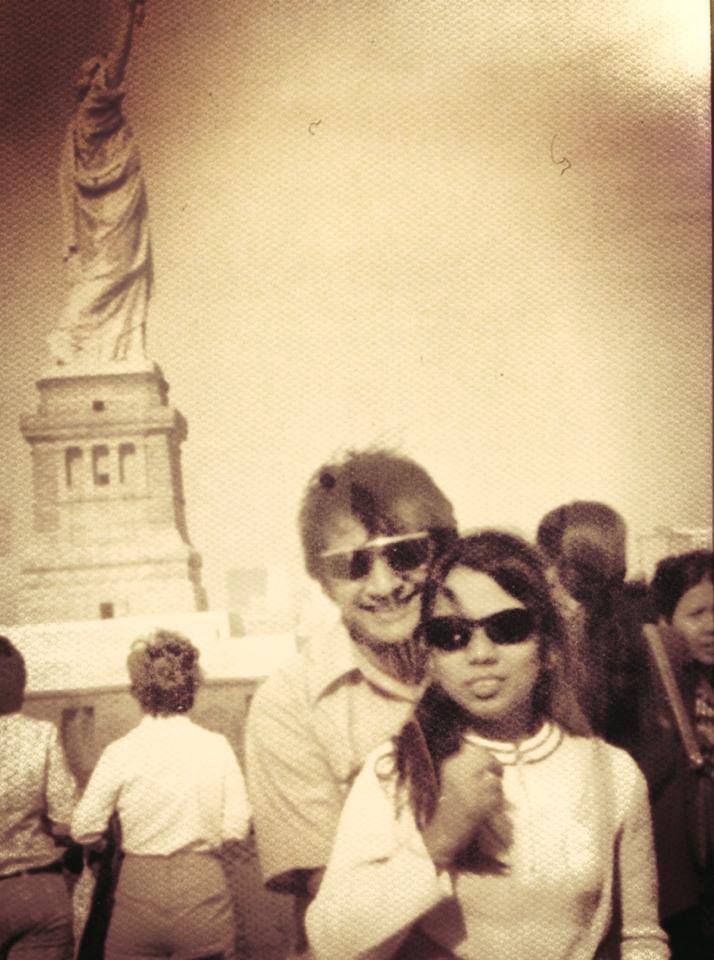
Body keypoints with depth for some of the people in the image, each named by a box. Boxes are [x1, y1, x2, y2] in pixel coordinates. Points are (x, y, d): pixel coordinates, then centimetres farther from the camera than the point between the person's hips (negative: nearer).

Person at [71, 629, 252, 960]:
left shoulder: (119, 752, -7)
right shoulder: (216, 747, -6)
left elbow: (84, 830, -5)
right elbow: (237, 827, -4)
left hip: (138, 886, 0)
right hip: (203, 888, 0)